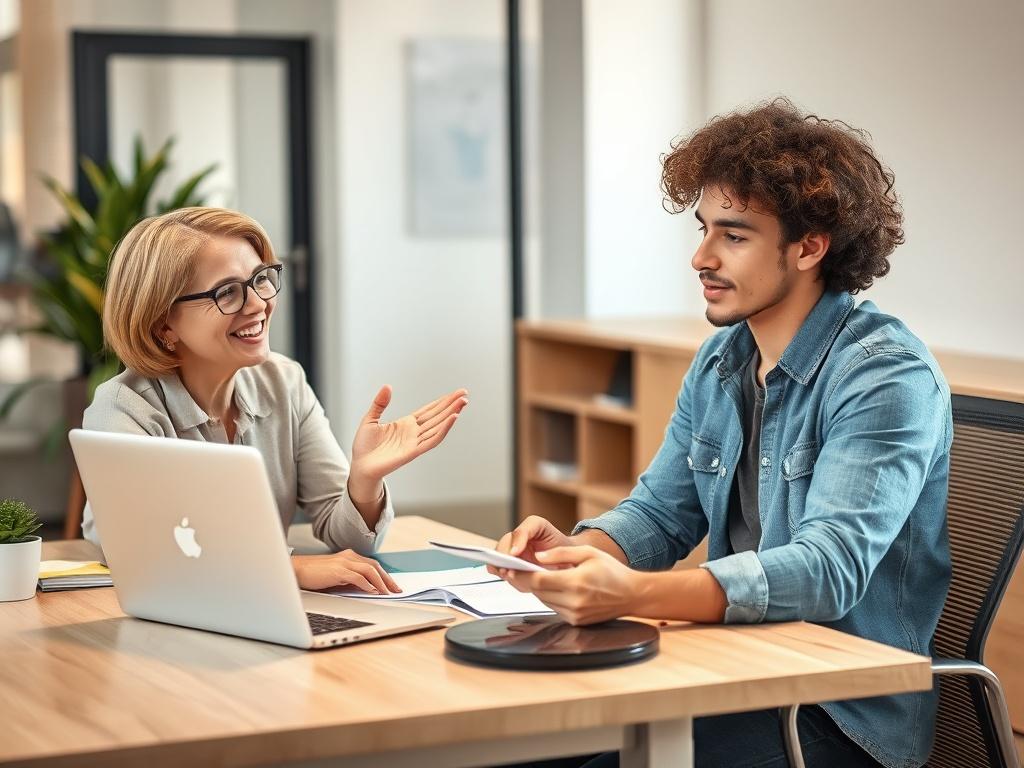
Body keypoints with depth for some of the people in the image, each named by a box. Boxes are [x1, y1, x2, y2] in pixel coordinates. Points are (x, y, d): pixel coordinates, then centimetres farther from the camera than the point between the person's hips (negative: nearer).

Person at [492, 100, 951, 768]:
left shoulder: (888, 377, -16)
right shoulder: (720, 362, 10)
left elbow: (827, 569, -27)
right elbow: (658, 513, 14)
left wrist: (632, 594, -40)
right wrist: (577, 550, -11)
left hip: (844, 713, -7)